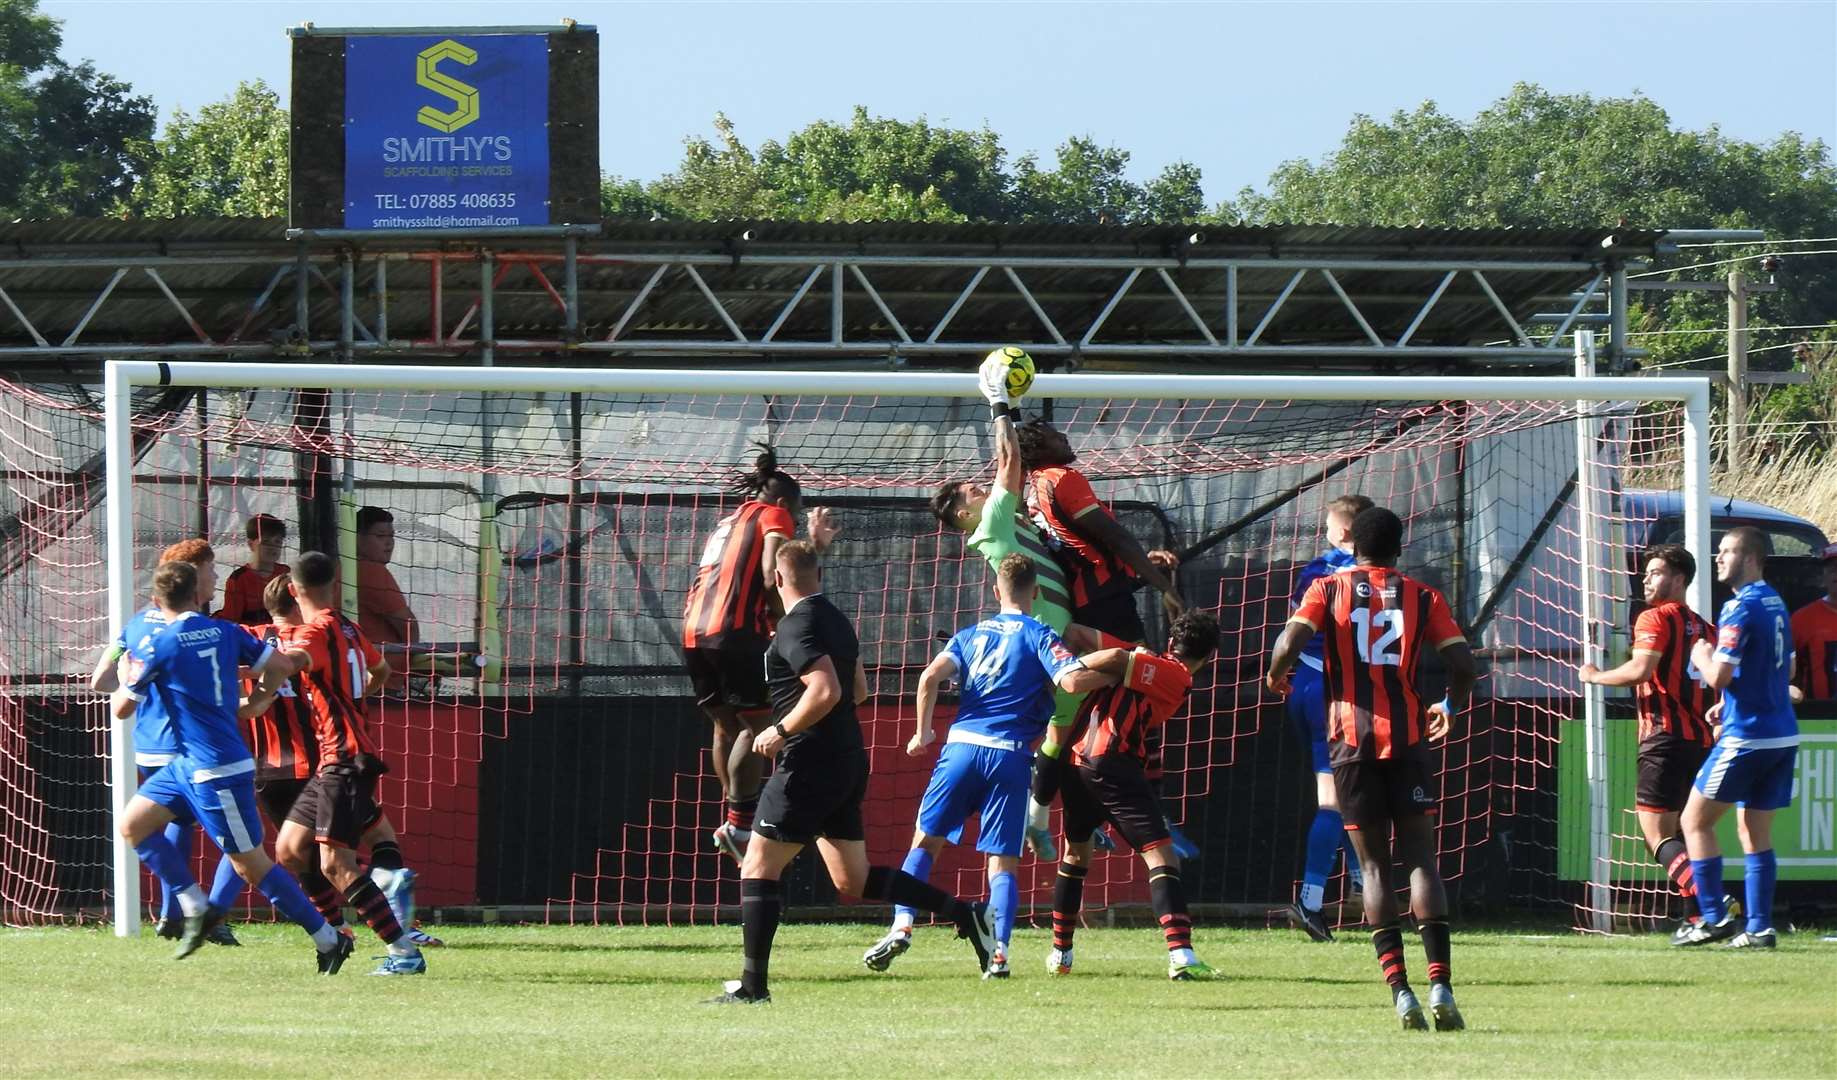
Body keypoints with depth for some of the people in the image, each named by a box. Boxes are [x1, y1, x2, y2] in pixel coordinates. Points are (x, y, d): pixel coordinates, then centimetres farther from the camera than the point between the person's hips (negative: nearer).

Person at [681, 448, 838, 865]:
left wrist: (812, 545, 34)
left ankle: (738, 823, 14)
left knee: (727, 725, 14)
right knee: (756, 722, -6)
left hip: (694, 631, 8)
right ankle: (738, 824, -13)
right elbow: (772, 577, -8)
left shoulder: (729, 522, 31)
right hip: (735, 631, -8)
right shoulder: (774, 516, 8)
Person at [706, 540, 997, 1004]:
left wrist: (781, 731, -16)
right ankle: (965, 913, 5)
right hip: (848, 761, 9)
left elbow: (825, 691, -27)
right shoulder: (836, 621, 14)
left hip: (809, 766, -9)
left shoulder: (796, 627, -15)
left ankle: (753, 984, -5)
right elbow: (858, 690, 24)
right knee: (853, 880, 13)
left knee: (759, 868, -3)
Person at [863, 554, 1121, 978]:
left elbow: (930, 677, 2)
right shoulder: (1039, 636, 3)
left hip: (962, 747, 2)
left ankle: (901, 927, -4)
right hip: (1010, 755, -2)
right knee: (1003, 861, 3)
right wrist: (1115, 675, 3)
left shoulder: (972, 635, 16)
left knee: (925, 841, 13)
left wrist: (923, 733, 13)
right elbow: (1073, 681, -13)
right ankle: (999, 953, -8)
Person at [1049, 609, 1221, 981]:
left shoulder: (1140, 656, 20)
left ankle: (1060, 953, 35)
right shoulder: (1179, 679, 1)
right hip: (1114, 765, -7)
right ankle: (1181, 955, -24)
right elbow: (1116, 659, -10)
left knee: (1076, 853, 26)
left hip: (1075, 761, 7)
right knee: (1161, 856, -9)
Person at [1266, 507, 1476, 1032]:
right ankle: (1440, 984, -13)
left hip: (1352, 740, 0)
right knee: (1421, 859, 2)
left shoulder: (1329, 589, 5)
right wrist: (1450, 707, 21)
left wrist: (1276, 675, 12)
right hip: (1407, 738, 0)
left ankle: (1399, 990, -8)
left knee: (1374, 865, 4)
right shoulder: (1422, 597, 7)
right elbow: (1463, 664, 1)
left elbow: (1290, 643, -10)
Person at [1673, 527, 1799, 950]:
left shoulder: (1740, 608, -14)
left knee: (1695, 821, 1)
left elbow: (1719, 676, -20)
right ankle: (1760, 928, 4)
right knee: (1756, 832, 10)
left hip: (1746, 737, -8)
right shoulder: (1775, 603, 14)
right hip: (1782, 736, 8)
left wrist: (1701, 657, 2)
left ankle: (1715, 918, -4)